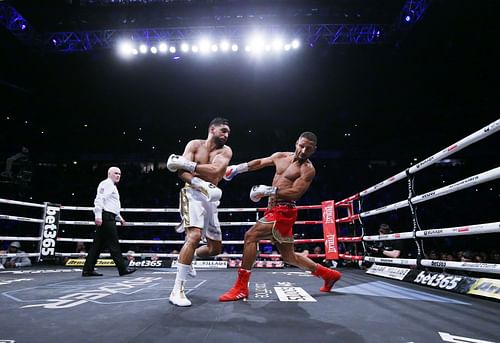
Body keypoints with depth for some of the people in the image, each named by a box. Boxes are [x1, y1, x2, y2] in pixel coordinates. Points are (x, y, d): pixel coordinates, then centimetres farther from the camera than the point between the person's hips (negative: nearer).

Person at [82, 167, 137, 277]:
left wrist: (120, 218, 26)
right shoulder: (106, 184, -5)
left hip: (109, 218, 10)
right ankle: (122, 269, -3)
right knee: (113, 244, -7)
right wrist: (98, 216, -26)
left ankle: (88, 270, 13)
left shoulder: (112, 187, 26)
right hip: (105, 217, -10)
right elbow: (99, 200, -17)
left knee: (98, 245, 9)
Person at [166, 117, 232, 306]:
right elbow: (181, 171, -9)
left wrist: (188, 164, -19)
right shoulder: (195, 144, 3)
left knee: (215, 247, 10)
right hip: (193, 194, -5)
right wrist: (199, 183, -27)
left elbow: (215, 170, -13)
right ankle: (177, 290, -19)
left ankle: (189, 258, 40)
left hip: (211, 199, 5)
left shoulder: (226, 151, 7)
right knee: (195, 236, -27)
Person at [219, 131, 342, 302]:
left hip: (283, 211, -8)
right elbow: (260, 162, 26)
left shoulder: (308, 169, -7)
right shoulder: (281, 156, 13)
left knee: (250, 236, -19)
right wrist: (239, 168, 14)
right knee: (289, 257, 17)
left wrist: (268, 190, -22)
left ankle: (241, 288, -11)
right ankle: (329, 274, 32)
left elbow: (295, 193, -18)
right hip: (273, 210, 8)